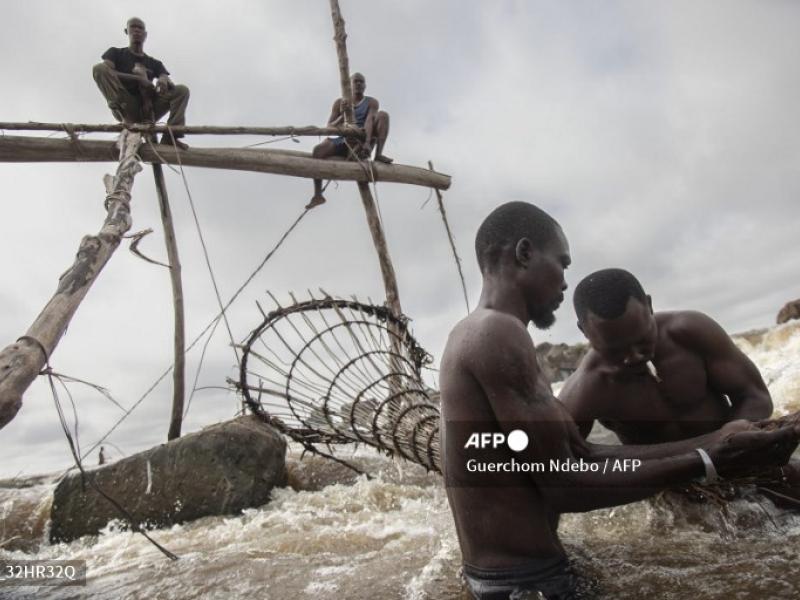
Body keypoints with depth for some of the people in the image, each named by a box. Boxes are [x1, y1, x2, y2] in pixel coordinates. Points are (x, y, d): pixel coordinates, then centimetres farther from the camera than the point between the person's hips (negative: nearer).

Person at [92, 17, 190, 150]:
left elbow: (169, 83, 5)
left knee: (182, 90, -13)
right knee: (99, 67, -20)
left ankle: (170, 136, -28)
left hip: (147, 109, 2)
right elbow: (105, 72, -4)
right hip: (124, 107, -2)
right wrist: (138, 78, -15)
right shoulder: (116, 53, 15)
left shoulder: (154, 63, 21)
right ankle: (127, 119, -33)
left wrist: (164, 81, -22)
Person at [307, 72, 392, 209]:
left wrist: (368, 142, -31)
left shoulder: (371, 102, 8)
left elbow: (369, 122, -13)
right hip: (344, 140, 1)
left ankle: (378, 154, -34)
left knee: (382, 115, -19)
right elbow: (329, 128, 7)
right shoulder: (340, 103, 14)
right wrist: (342, 118, -14)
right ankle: (318, 195, -25)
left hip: (363, 139, -1)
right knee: (317, 150, -27)